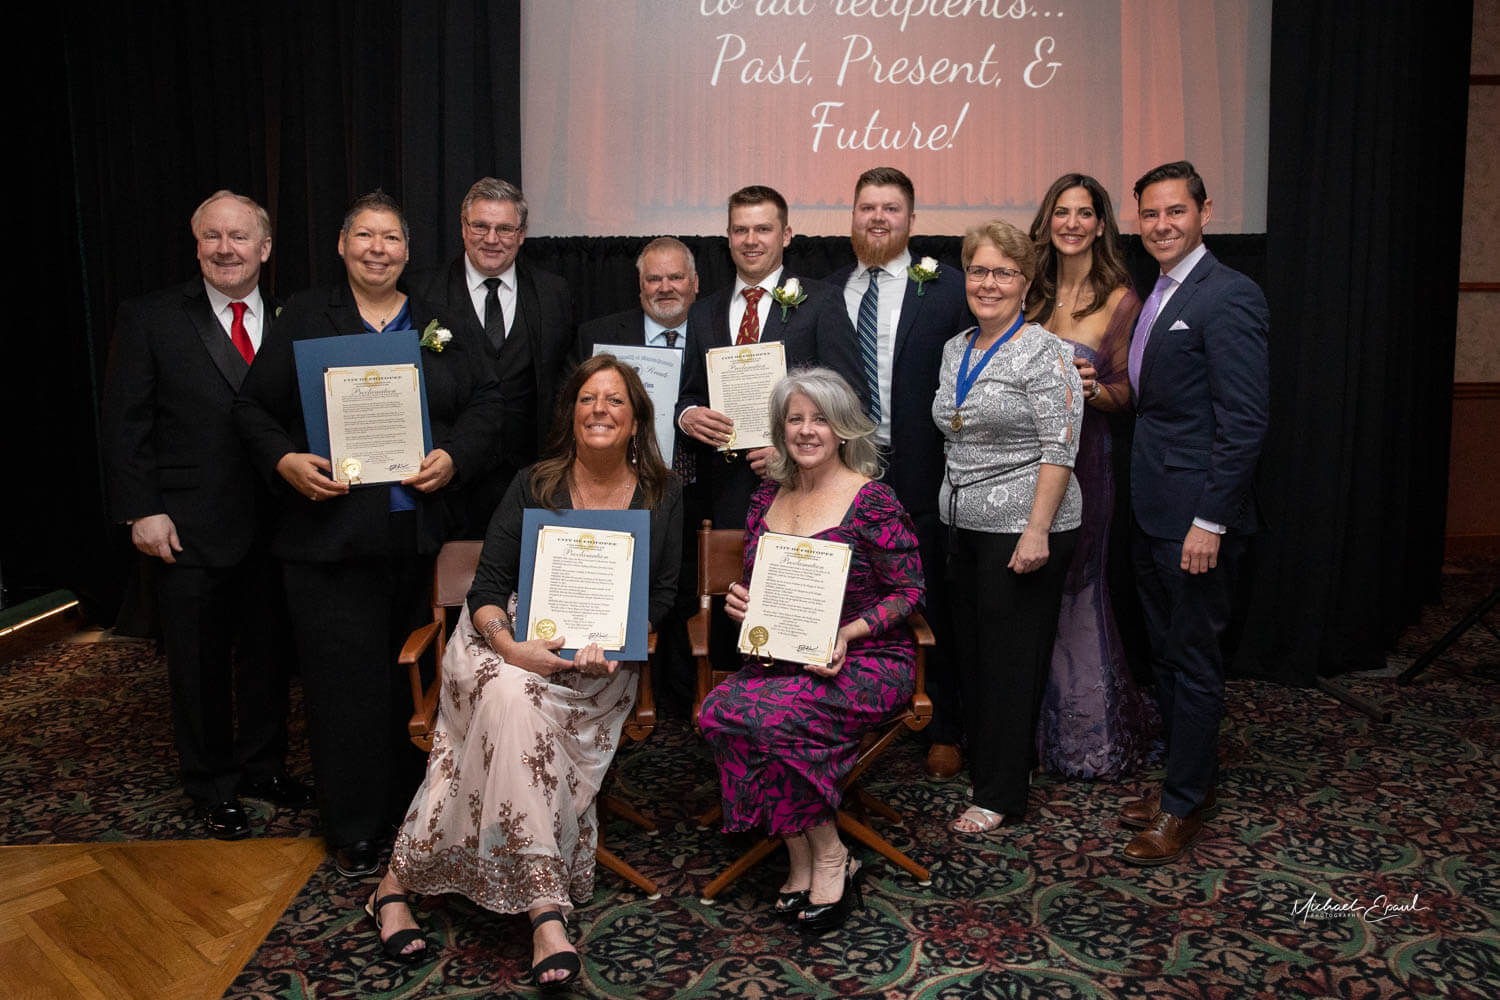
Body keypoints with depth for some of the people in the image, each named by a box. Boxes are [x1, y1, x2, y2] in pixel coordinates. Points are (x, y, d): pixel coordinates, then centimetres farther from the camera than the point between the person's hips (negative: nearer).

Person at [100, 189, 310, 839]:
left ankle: (263, 766, 34)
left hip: (275, 524, 3)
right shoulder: (150, 320, -2)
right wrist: (141, 511, -10)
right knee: (198, 663, 10)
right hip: (188, 530, -2)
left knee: (268, 653, 14)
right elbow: (122, 424, -4)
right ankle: (211, 785, 28)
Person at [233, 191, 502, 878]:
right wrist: (286, 461, -13)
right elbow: (252, 408, 5)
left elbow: (485, 402, 7)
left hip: (421, 534, 2)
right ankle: (353, 829, 15)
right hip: (329, 533, -2)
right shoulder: (306, 318, 7)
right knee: (345, 679, 1)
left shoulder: (438, 324, 12)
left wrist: (454, 458, -10)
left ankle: (405, 807, 26)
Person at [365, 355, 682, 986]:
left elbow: (663, 595, 7)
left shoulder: (662, 496, 8)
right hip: (516, 639, 0)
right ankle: (544, 907, -32)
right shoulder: (534, 486, 5)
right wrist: (507, 644, -23)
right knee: (512, 694, -36)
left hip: (603, 657, 1)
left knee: (515, 700, -31)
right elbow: (487, 586, -1)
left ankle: (400, 879, -22)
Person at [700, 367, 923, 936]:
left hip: (865, 661, -5)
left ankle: (825, 858, -8)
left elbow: (909, 591, -6)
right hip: (780, 658, 6)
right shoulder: (767, 500, 11)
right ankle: (805, 860, -10)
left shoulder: (872, 502, -6)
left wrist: (849, 632, -19)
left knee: (758, 714, -31)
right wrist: (740, 601, -2)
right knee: (718, 712, -25)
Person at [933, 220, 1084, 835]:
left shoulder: (1043, 353, -10)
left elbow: (1059, 449, -15)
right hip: (965, 526, 7)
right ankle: (977, 766, 30)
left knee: (1012, 658, 1)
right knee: (971, 651, 14)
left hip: (1023, 529, -7)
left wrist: (1037, 531, -21)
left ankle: (1001, 796, 12)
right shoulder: (955, 350, 12)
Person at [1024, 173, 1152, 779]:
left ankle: (1088, 735, 23)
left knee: (1073, 589, 4)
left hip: (1080, 459, -4)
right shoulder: (1032, 293, 8)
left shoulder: (1119, 300, -5)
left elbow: (1125, 395, -4)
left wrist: (1093, 388, -23)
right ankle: (1031, 725, 27)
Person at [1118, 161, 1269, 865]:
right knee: (1166, 652, 17)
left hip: (1195, 514, -9)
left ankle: (1184, 805, 18)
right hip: (1151, 512, 9)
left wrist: (1210, 521, -21)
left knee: (1193, 659, 3)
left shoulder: (1229, 297, -14)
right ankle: (1191, 778, 33)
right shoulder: (1156, 296, 14)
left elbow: (1244, 421, -19)